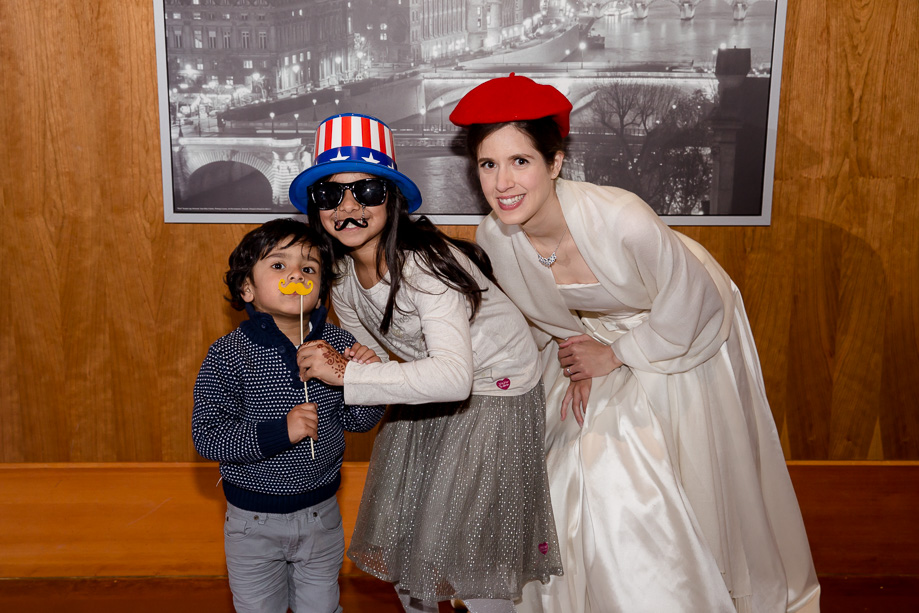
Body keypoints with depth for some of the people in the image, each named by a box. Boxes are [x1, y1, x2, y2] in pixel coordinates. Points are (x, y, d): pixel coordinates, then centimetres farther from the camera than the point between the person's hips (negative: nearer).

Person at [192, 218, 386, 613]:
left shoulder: (338, 344, -10)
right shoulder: (228, 356, -18)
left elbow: (357, 421, -1)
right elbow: (206, 436, -21)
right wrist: (277, 432, -32)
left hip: (321, 513, 2)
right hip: (254, 519, -2)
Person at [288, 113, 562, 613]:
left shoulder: (425, 265, -31)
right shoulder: (340, 275, -7)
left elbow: (455, 376, -43)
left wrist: (346, 374, -42)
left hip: (495, 391, -7)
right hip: (425, 391, 7)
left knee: (468, 545, -3)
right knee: (400, 529, 14)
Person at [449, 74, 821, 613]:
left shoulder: (621, 220, -39)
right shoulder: (495, 237, -22)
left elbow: (691, 300, -22)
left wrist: (614, 356, -16)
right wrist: (573, 355, -16)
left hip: (686, 330, -3)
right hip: (596, 334, 4)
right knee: (591, 474, 3)